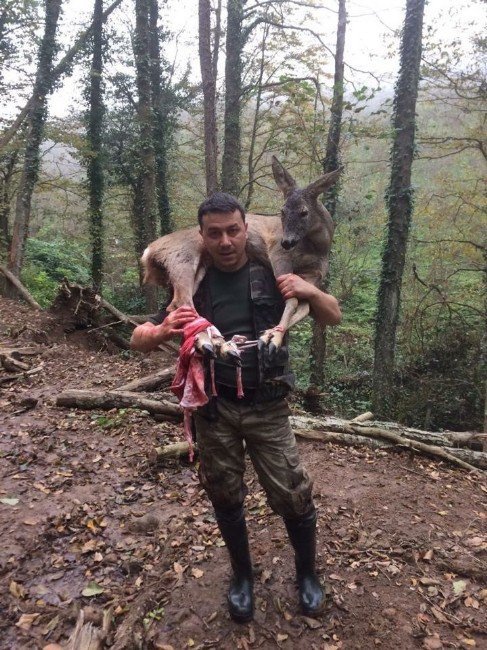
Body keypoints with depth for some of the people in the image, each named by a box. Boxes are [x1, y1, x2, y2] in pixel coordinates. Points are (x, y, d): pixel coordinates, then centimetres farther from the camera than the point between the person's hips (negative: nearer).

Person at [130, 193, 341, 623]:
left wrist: (310, 291, -18)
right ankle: (243, 576, 40)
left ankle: (308, 575, 33)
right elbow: (139, 339, -1)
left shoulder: (272, 276, -3)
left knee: (292, 497, 4)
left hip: (267, 408, -1)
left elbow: (334, 318, 4)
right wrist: (164, 331, -25)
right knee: (226, 498, 14)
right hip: (215, 409, 1)